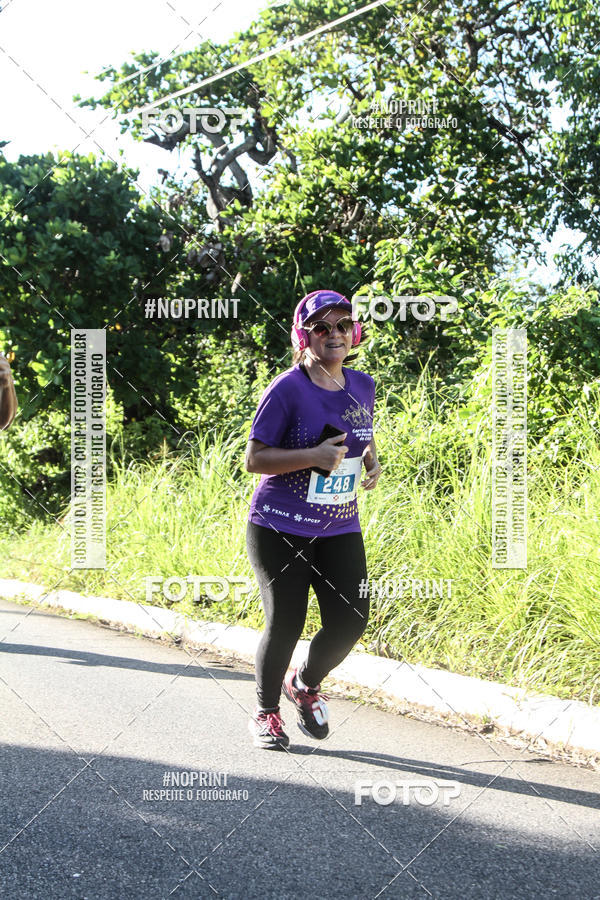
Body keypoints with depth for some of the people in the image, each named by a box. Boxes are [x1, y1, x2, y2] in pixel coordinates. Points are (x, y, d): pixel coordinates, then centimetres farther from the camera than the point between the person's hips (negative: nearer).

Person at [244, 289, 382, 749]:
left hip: (340, 529, 5)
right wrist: (313, 456, -25)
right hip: (280, 528, -5)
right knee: (285, 625, 0)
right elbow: (254, 458, -12)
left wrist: (372, 460, 0)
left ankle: (306, 684, 29)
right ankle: (266, 712, 24)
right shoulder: (288, 390, -13)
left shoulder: (362, 386, 5)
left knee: (351, 622, -1)